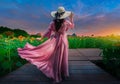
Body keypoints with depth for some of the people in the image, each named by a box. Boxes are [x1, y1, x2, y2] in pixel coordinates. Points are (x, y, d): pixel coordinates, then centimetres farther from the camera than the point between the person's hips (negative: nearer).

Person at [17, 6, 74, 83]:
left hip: (55, 40, 1)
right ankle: (63, 74, 26)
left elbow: (48, 32, -5)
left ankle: (57, 76, 19)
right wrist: (71, 18, 16)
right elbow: (72, 26, 11)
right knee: (62, 58, 11)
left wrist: (41, 38, 6)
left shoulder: (53, 23, -7)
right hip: (63, 41, 0)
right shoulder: (66, 22, -9)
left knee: (55, 59, 9)